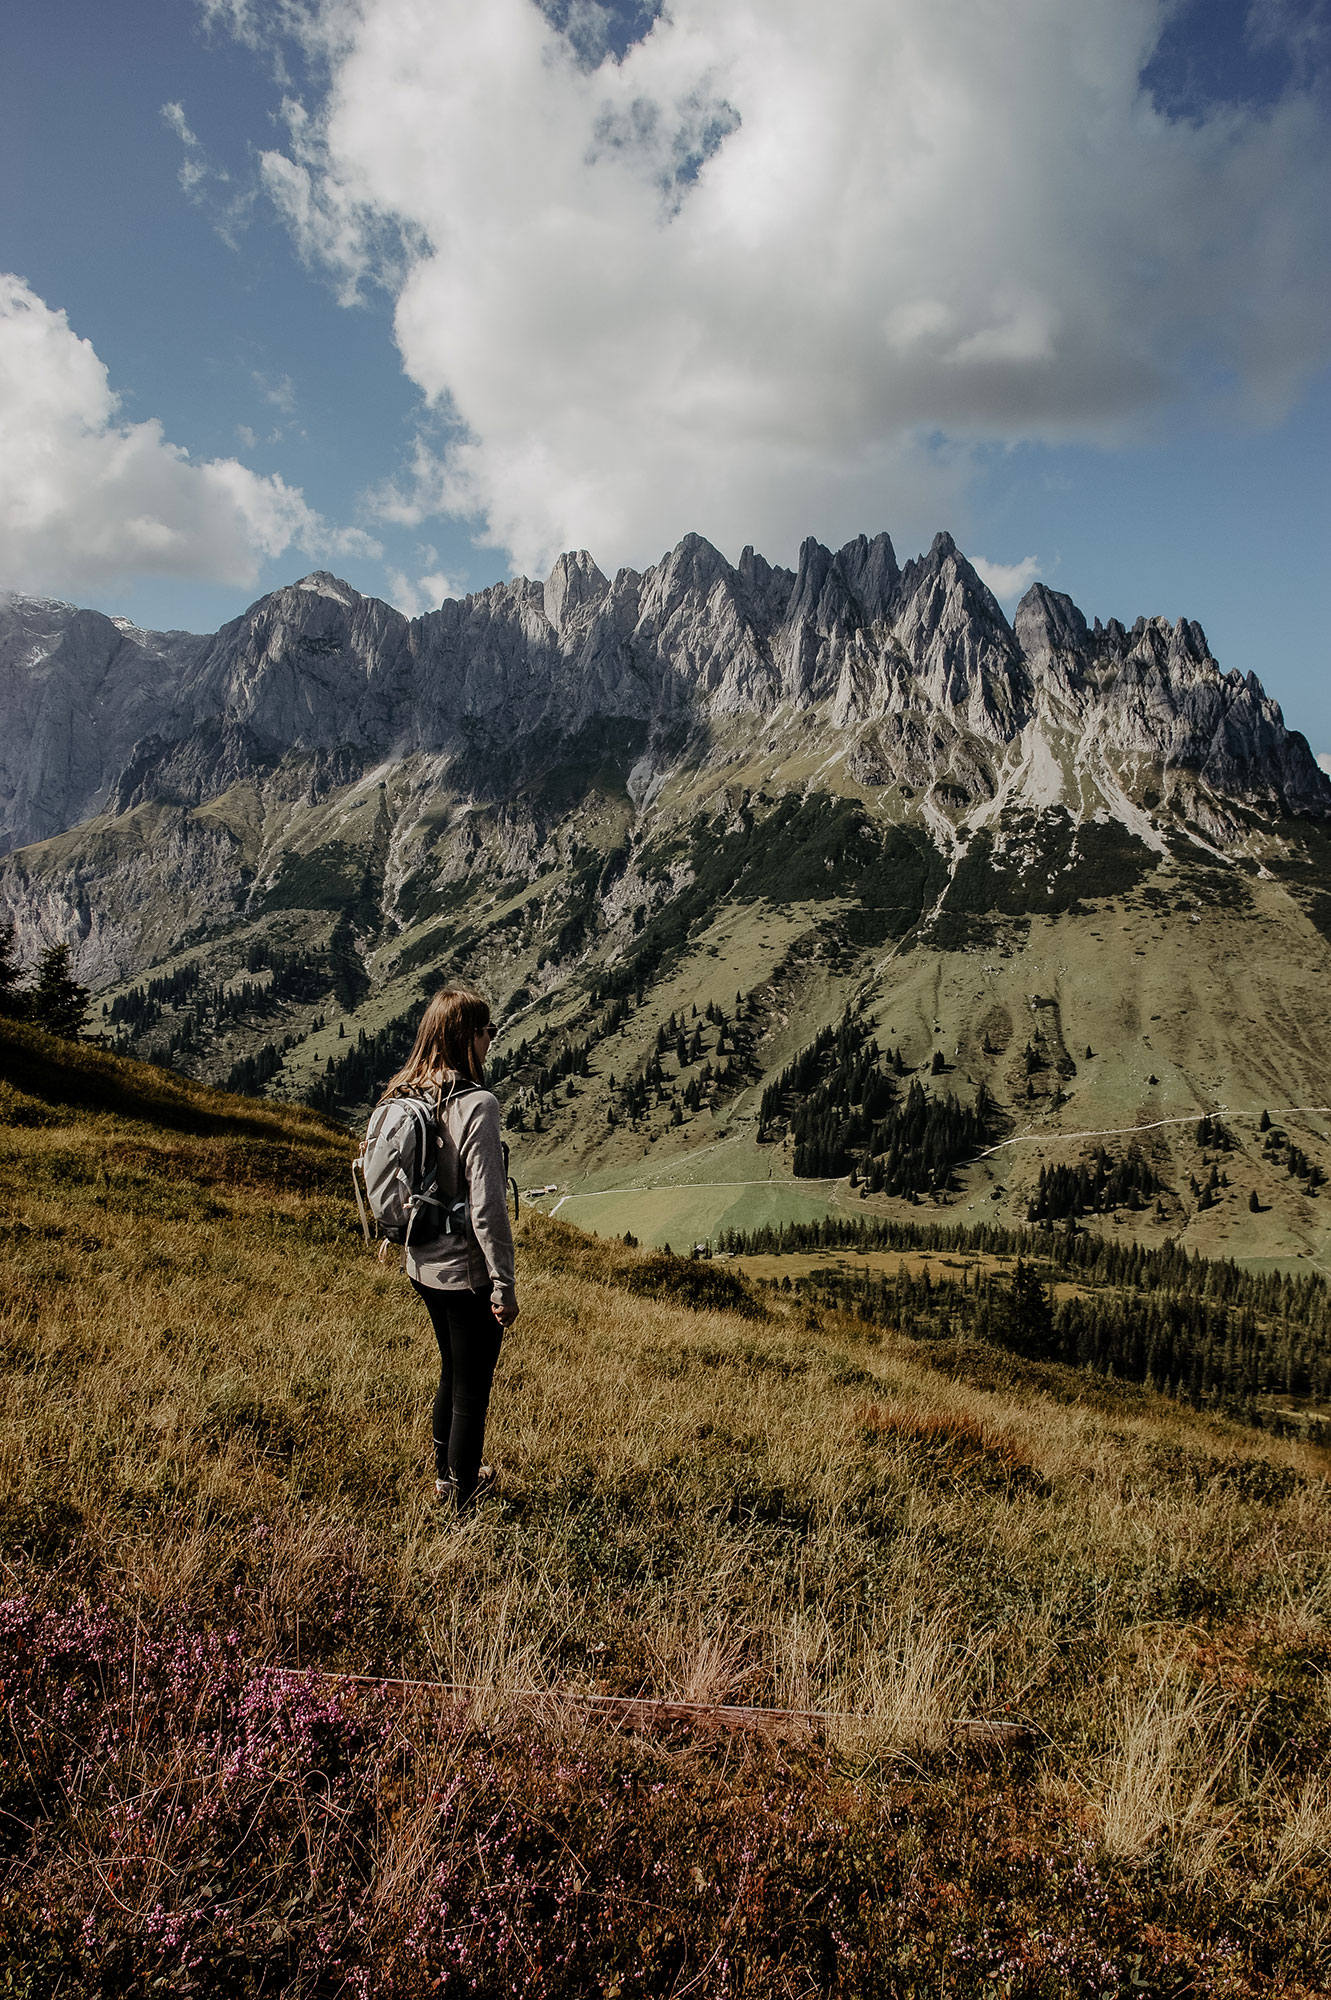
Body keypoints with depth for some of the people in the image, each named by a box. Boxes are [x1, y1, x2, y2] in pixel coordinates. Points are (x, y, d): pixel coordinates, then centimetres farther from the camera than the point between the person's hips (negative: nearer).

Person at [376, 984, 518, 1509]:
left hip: (423, 1265, 8)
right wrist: (504, 1283, -17)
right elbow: (486, 1207, -24)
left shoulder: (401, 1097, -2)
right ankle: (461, 1491, 26)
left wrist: (392, 1234, 25)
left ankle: (444, 1473, 43)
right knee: (472, 1385, 11)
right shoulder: (476, 1104, -24)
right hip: (467, 1270, -7)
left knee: (452, 1369, 27)